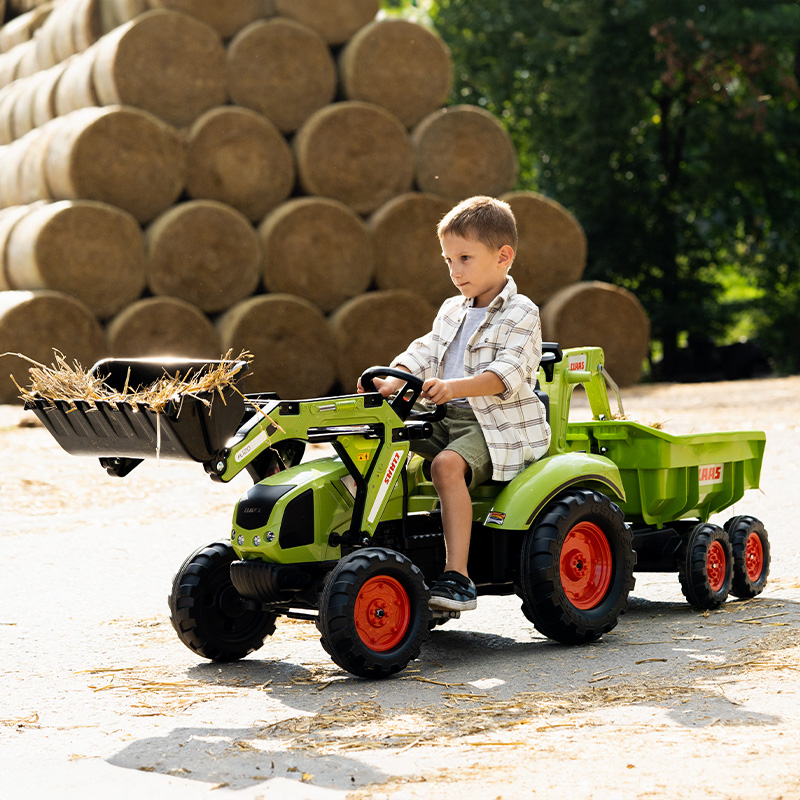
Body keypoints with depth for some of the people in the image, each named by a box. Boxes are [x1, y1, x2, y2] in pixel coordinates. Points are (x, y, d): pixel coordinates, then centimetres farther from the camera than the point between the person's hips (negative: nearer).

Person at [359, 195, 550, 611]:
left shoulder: (520, 314, -7)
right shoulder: (452, 311, 19)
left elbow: (506, 374, -21)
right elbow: (424, 353, 9)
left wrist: (454, 387, -36)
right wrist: (393, 381, -12)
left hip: (499, 425, -8)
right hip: (448, 418, 8)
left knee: (448, 463, -34)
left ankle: (457, 576, -36)